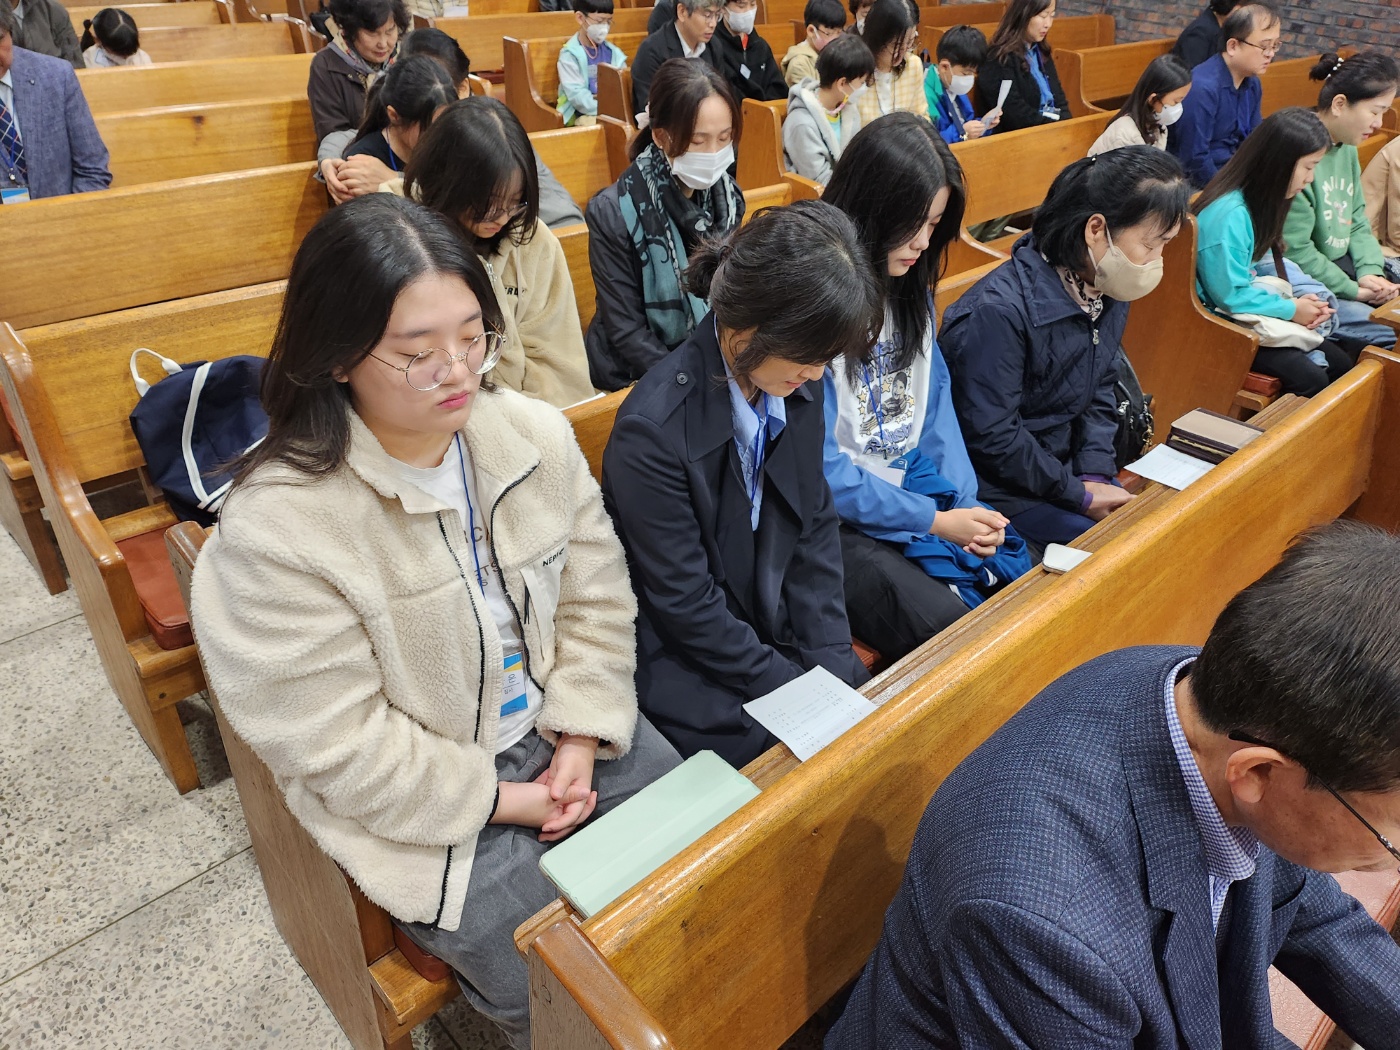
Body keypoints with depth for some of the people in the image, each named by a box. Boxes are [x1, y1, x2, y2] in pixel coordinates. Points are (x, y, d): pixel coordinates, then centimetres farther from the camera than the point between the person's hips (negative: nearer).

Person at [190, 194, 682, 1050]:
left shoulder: (536, 434, -7)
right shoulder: (276, 528, -23)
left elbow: (596, 596, 1)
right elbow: (335, 743, -18)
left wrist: (581, 735, -8)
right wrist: (500, 800, -14)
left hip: (561, 728, 6)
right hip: (425, 797, -5)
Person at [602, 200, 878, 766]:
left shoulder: (799, 382, -6)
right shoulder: (654, 428, -26)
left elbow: (815, 527, 1)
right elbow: (684, 602, -20)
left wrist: (832, 660, -6)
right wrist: (796, 689, -16)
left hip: (778, 630, 6)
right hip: (687, 664, -6)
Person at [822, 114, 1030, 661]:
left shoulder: (912, 288, 7)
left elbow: (935, 404, 10)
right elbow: (818, 466, -18)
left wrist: (964, 502, -6)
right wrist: (934, 520, -15)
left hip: (920, 489, 7)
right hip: (839, 518, -7)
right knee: (947, 630, -23)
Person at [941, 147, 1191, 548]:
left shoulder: (1109, 291, 0)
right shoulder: (1000, 310, -27)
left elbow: (1100, 392, 10)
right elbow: (990, 436, -24)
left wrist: (1096, 474, -6)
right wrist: (1078, 494, -15)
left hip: (1064, 465, 8)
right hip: (998, 483, -8)